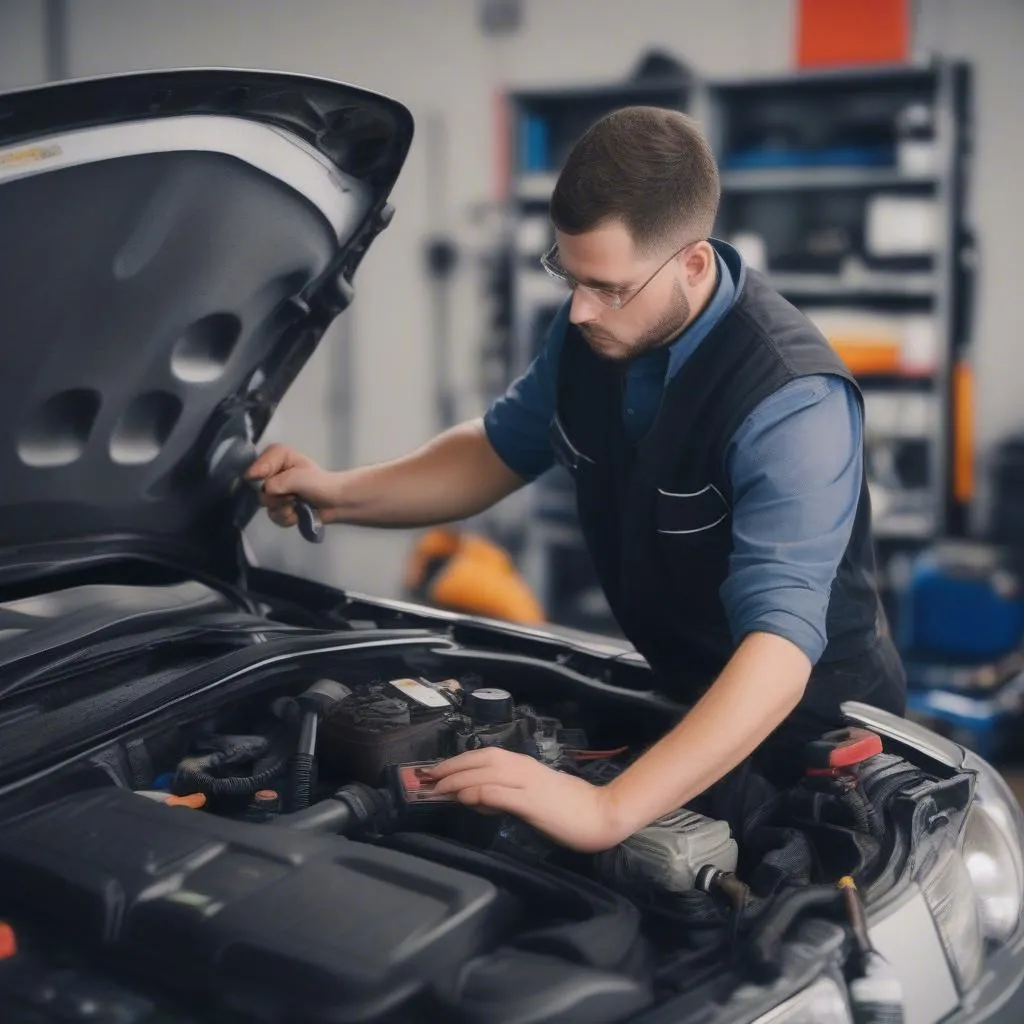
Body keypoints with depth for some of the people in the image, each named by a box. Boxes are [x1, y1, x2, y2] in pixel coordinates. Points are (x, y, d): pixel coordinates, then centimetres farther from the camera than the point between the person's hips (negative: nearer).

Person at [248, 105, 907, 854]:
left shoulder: (791, 402, -35)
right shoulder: (596, 330, -13)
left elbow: (779, 643, -46)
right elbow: (499, 450, 5)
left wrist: (608, 811, -59)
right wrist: (340, 494, -11)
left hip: (812, 732, -6)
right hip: (682, 703, 6)